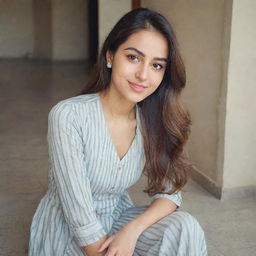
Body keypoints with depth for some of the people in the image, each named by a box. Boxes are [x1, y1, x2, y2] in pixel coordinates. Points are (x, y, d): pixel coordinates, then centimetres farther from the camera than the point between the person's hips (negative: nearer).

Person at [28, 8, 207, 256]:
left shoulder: (154, 121, -9)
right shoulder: (68, 116, -25)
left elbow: (169, 192, -6)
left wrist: (132, 230, -24)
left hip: (117, 218, 4)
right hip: (67, 231, -4)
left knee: (185, 228, -20)